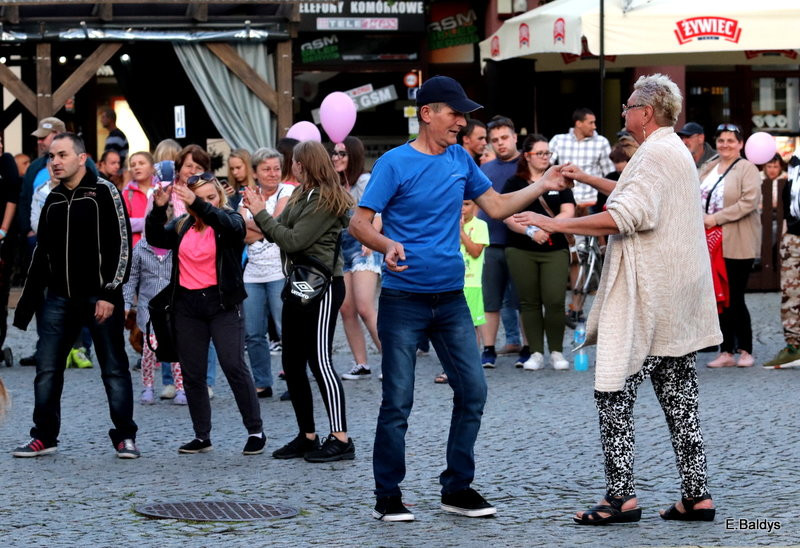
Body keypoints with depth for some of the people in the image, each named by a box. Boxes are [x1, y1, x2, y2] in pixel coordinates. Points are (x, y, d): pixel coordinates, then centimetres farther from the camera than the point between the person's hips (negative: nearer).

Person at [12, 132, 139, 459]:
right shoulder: (52, 200, 13)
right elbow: (41, 254, 19)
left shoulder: (104, 193, -5)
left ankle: (125, 437, 8)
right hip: (58, 298, 5)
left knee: (114, 369, 1)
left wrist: (110, 293, -15)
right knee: (47, 369, 2)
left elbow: (121, 246, -9)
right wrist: (28, 302, 16)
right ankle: (45, 437, 11)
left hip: (99, 297, -5)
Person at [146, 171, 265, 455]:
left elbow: (230, 224, -25)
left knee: (234, 366, -10)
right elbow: (156, 238, -3)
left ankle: (255, 431, 0)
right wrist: (158, 208, -21)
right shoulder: (182, 226, 11)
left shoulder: (230, 221, -1)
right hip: (187, 306, 5)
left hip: (223, 303, -4)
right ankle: (202, 436, 15)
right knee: (192, 373, 6)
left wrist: (198, 204, -40)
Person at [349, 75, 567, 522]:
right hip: (404, 299, -6)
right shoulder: (396, 163, -9)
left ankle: (458, 487, 17)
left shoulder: (460, 159, 8)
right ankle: (388, 496, 10)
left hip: (451, 299, 6)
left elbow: (497, 206, 14)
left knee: (473, 391, 4)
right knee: (398, 401, -1)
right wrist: (388, 245, -31)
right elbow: (359, 223, -12)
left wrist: (542, 186, 1)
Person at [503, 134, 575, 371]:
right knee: (529, 302, 2)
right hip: (521, 251, 0)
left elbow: (568, 212, 1)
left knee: (555, 301, -9)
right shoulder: (514, 183, 7)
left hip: (555, 250, 0)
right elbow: (507, 216, -3)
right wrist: (530, 231, -18)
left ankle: (556, 352, 3)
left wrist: (546, 227, -13)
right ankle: (536, 353, 8)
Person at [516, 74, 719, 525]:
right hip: (677, 297, 10)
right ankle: (697, 494, 8)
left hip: (645, 294, -10)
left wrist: (555, 224, -23)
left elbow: (628, 216, -25)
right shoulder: (677, 151, 19)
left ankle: (622, 495, -11)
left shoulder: (656, 153, -14)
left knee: (615, 390, -7)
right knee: (678, 394, 9)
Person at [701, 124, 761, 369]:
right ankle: (726, 351, 11)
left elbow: (750, 202, -17)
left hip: (737, 245, -6)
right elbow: (698, 198, 18)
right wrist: (699, 218, -3)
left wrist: (717, 218, -19)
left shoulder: (747, 169, -6)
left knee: (734, 299, -4)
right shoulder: (708, 169, 13)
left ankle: (746, 350, 8)